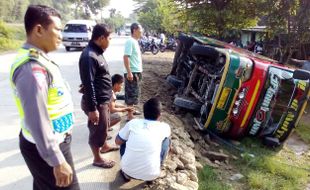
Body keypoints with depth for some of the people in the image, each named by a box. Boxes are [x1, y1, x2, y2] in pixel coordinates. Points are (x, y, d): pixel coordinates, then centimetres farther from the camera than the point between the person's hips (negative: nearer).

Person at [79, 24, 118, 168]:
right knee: (97, 130, 8)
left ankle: (104, 146, 49)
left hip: (103, 100, 10)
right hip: (96, 102, -10)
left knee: (104, 127, 27)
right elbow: (88, 84, -26)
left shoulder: (97, 52, 7)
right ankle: (97, 159, 28)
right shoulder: (89, 56, -25)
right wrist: (92, 108, -23)